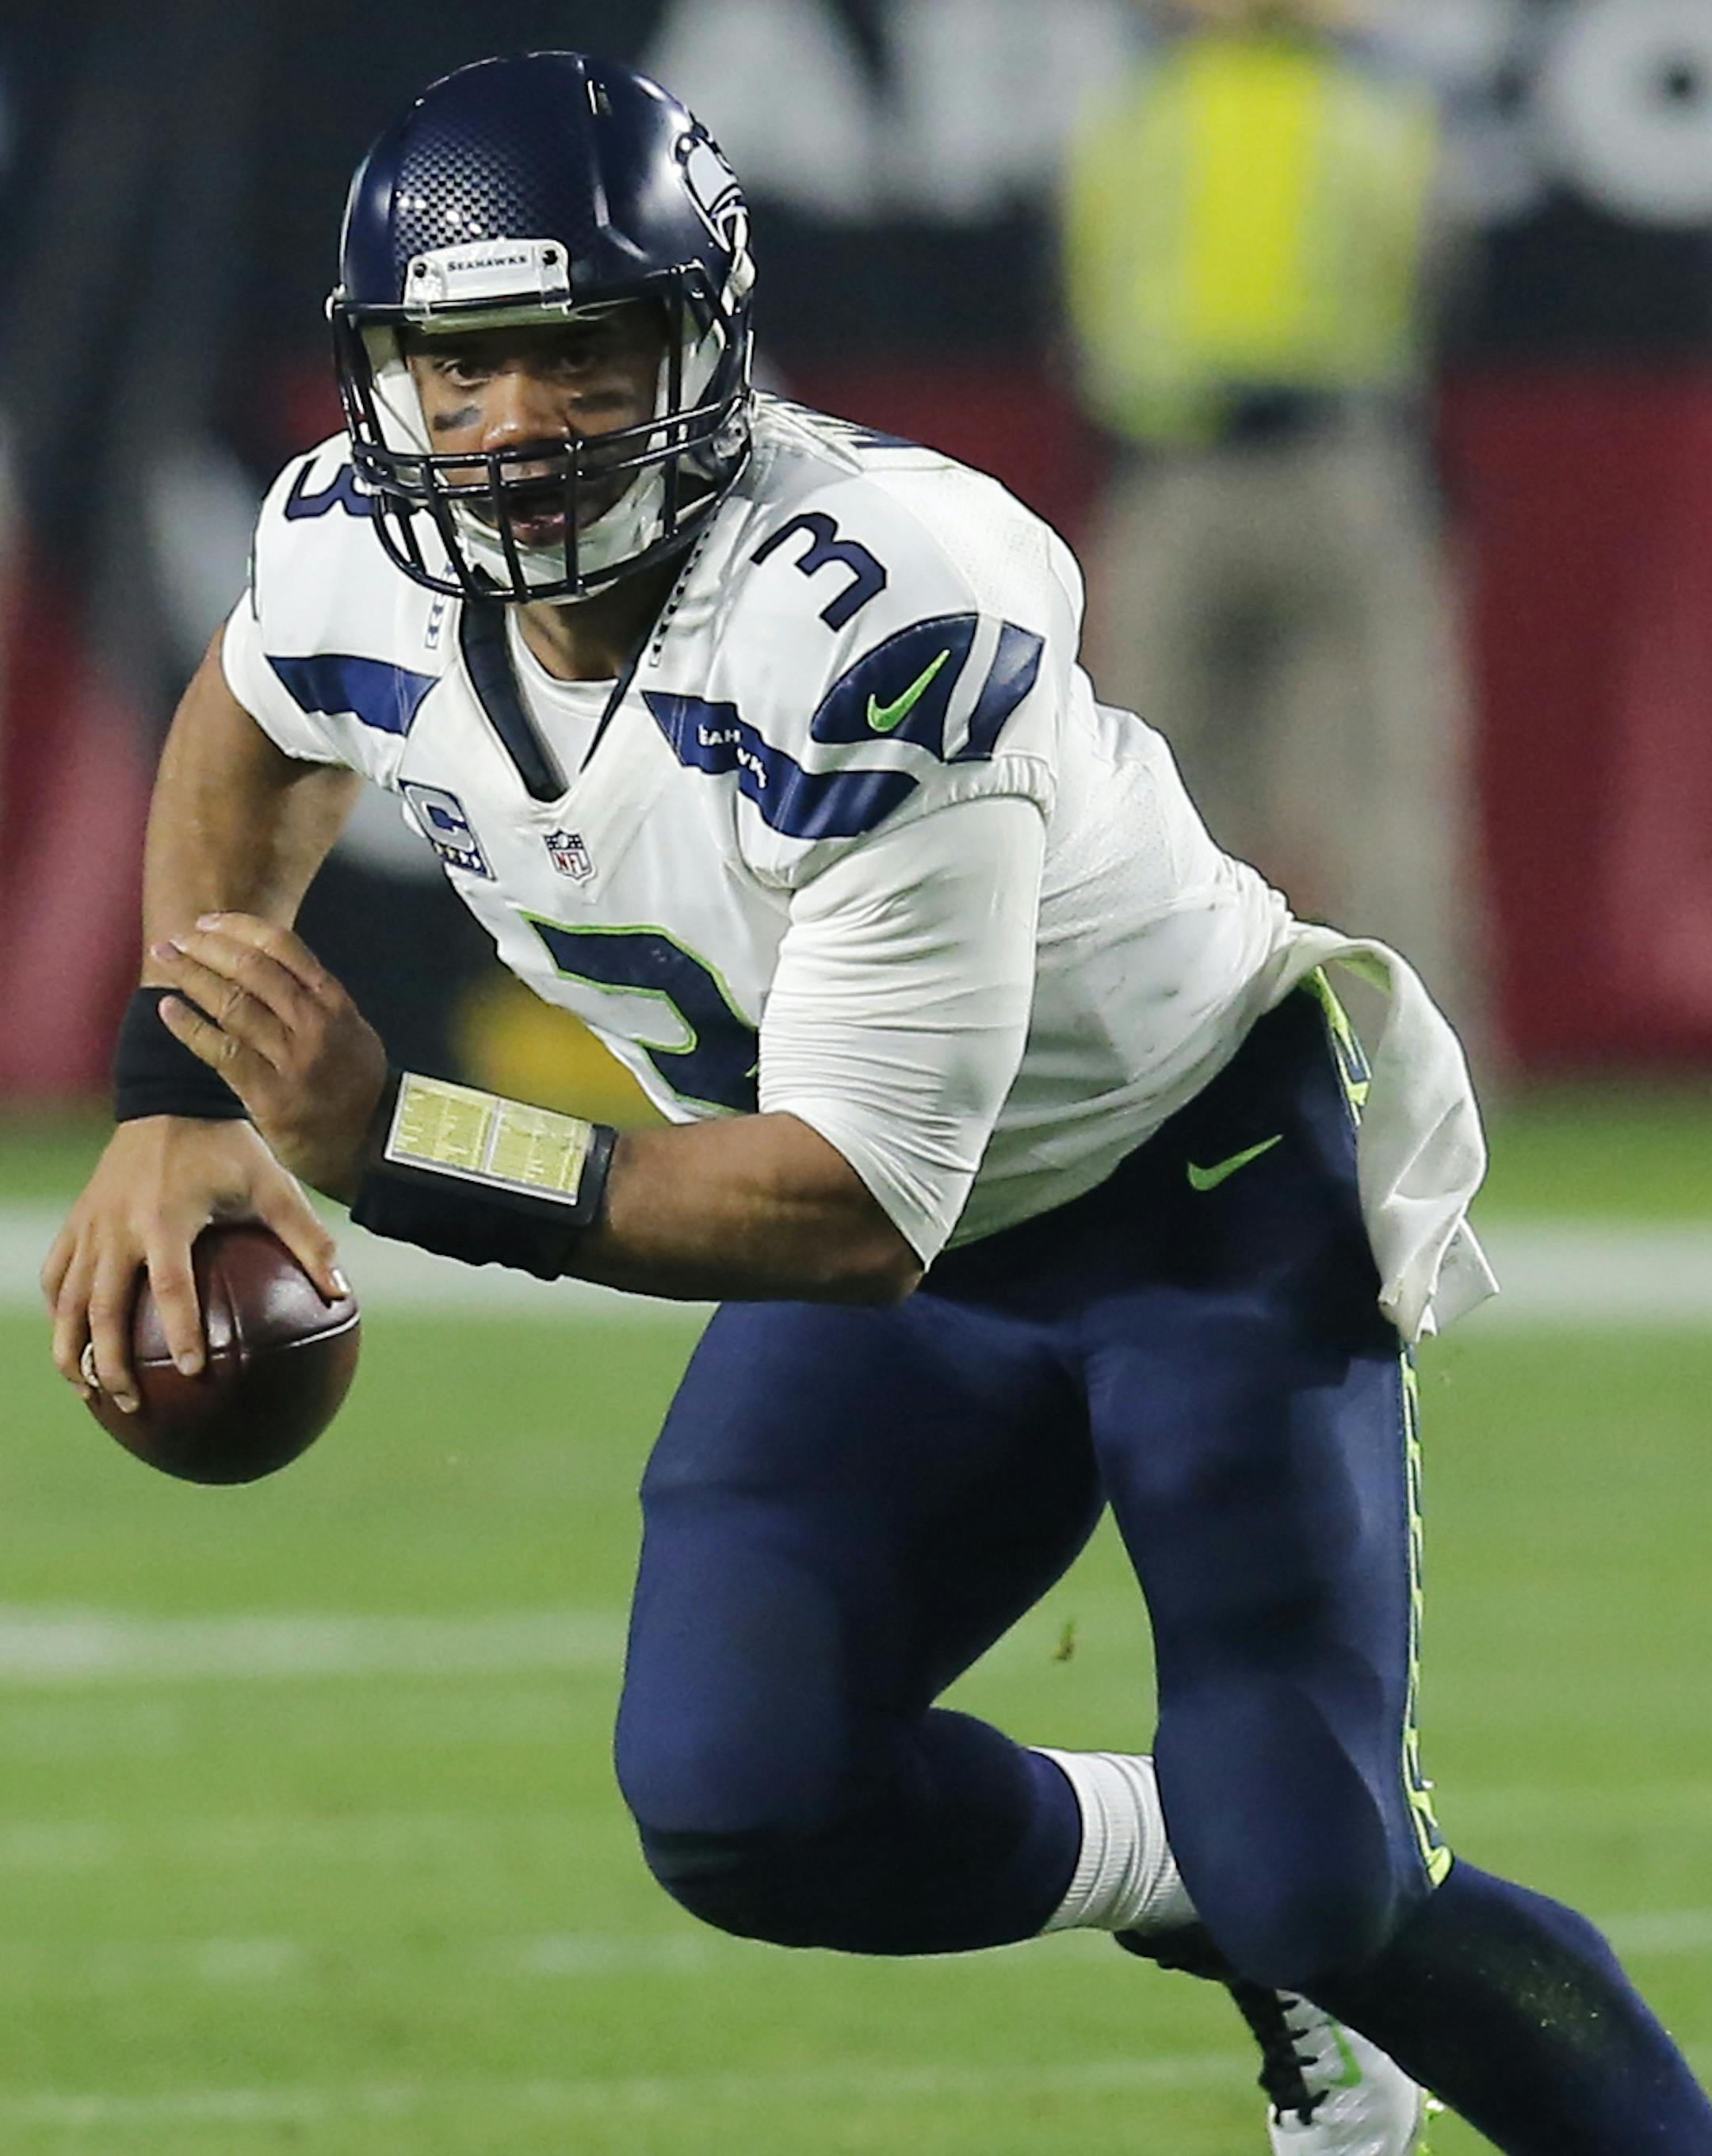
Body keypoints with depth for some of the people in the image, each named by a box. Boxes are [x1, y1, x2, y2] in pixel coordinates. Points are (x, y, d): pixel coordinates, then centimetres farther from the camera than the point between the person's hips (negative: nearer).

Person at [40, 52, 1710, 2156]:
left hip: (1211, 1182, -6)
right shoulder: (355, 564, -15)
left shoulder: (880, 631, -36)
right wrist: (172, 1097, 2)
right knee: (737, 1804, -14)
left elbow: (859, 1208, -35)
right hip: (896, 1234, 6)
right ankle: (1241, 1913, 12)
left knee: (1313, 1883, -17)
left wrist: (392, 1151, -39)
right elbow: (249, 735, 14)